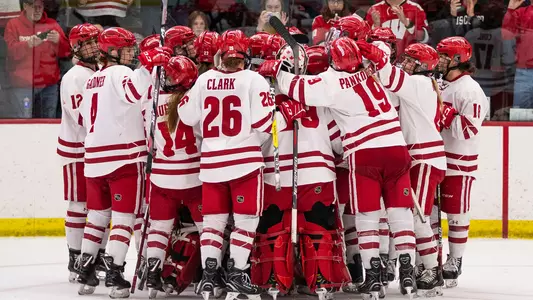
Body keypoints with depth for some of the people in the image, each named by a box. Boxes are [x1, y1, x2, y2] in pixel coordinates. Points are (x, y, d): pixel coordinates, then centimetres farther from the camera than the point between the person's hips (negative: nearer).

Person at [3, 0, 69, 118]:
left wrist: (58, 41, -16)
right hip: (23, 86, -2)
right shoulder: (13, 25, 5)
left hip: (48, 85, 2)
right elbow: (10, 52, -7)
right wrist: (28, 44, -23)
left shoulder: (52, 24, 10)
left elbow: (65, 52, 5)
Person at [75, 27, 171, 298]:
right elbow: (132, 91, -32)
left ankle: (85, 272, 16)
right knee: (123, 216, -3)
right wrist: (149, 65, -38)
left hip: (95, 156, 8)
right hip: (126, 156, -7)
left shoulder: (91, 81, 18)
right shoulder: (120, 73, -7)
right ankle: (114, 273, -8)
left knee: (97, 215, 16)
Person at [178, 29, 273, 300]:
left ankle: (209, 274, 7)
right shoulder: (254, 80, -9)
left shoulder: (204, 80, 2)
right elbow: (263, 122, -13)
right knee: (245, 219, 4)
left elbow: (188, 116, 8)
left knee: (213, 218, 12)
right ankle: (236, 275, -1)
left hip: (211, 160, 4)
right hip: (245, 159, -4)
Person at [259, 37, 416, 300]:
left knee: (367, 216, 5)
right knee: (400, 212, 8)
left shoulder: (333, 82, -5)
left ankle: (373, 276, 0)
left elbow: (300, 89, -6)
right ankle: (407, 272, 4)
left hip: (364, 154, -4)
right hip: (396, 147, 4)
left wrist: (277, 70, 10)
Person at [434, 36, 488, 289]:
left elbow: (470, 128, -24)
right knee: (428, 209, 12)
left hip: (458, 162, -9)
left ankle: (454, 263, 9)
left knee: (456, 212, 0)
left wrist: (445, 116, -26)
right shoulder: (440, 85, 11)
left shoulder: (470, 90, -16)